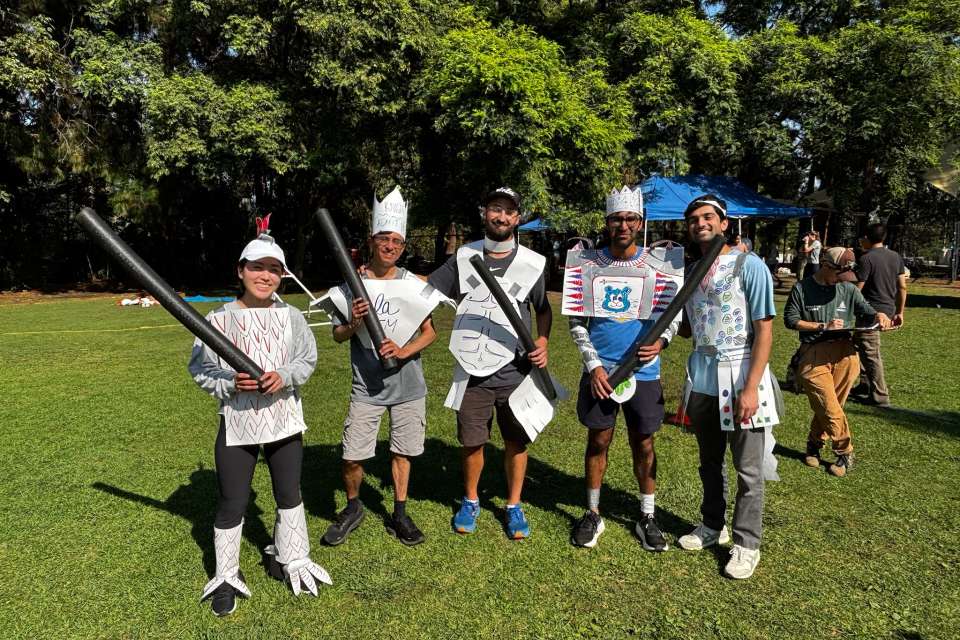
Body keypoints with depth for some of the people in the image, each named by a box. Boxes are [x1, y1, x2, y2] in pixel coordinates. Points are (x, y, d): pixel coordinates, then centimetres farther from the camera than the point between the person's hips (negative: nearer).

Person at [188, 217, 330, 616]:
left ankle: (291, 560, 39)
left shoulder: (291, 317, -1)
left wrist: (284, 376, -16)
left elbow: (308, 359, 3)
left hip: (284, 417, 2)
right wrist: (230, 383, -19)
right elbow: (199, 368, -2)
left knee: (289, 494, 17)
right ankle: (227, 577, 29)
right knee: (231, 503, 6)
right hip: (236, 422, -2)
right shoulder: (219, 318, -6)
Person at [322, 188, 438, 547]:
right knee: (352, 457, -1)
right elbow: (337, 335, 4)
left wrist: (404, 351, -17)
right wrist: (354, 324, -18)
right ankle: (352, 508, 28)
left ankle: (399, 514, 30)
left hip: (408, 386, 1)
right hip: (367, 387, -1)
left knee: (401, 451, 12)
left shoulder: (414, 284, 0)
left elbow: (430, 332, 0)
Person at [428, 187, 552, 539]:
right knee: (471, 442, 10)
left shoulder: (532, 263, 3)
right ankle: (470, 501, 34)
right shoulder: (464, 256, 4)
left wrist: (542, 342, -3)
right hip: (471, 371, 0)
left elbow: (543, 309, 13)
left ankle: (514, 506, 28)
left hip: (515, 370, 0)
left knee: (516, 441, 8)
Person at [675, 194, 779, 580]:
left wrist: (751, 387, -18)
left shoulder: (749, 266, -8)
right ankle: (712, 525, 35)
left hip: (740, 375, -5)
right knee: (709, 462, 18)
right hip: (702, 377, 5)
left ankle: (746, 543, 20)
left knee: (748, 469, 5)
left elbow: (764, 330, -11)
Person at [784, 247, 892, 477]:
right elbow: (790, 320, -1)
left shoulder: (848, 289, 13)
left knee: (828, 406, 2)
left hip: (844, 353, 3)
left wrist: (879, 316, -8)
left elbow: (866, 312, 15)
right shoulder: (802, 288, 2)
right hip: (813, 353, -3)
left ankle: (814, 443, 23)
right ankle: (845, 454, 9)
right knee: (829, 407, -7)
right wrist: (823, 326, -8)